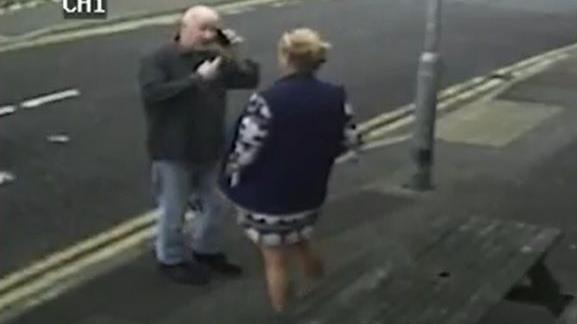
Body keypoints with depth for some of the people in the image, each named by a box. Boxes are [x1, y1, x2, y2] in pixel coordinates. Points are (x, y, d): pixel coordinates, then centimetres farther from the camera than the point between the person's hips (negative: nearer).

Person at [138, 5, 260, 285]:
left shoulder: (216, 58, 2)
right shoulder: (158, 60, -14)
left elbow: (250, 80, 3)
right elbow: (152, 93, -31)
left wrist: (234, 56, -15)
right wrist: (198, 78, -29)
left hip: (209, 150, 6)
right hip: (173, 153, -6)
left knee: (212, 206, 20)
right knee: (173, 211, 9)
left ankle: (206, 251, 42)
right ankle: (171, 259, 30)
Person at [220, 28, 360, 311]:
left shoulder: (267, 101, -26)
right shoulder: (336, 97, -7)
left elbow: (246, 150, -23)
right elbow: (349, 141, 3)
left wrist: (229, 177, -3)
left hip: (267, 197, -5)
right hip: (309, 193, 5)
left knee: (275, 259, 12)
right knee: (300, 245, 30)